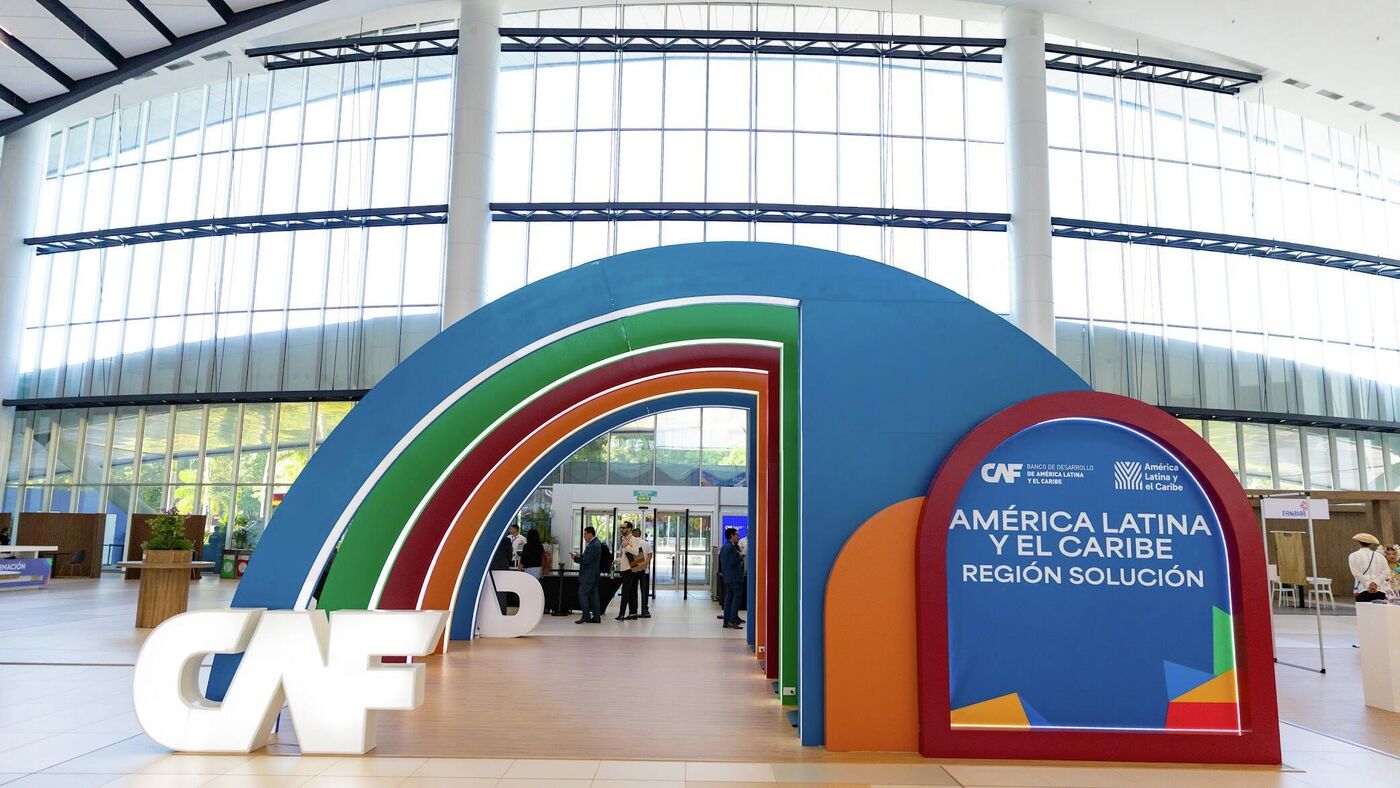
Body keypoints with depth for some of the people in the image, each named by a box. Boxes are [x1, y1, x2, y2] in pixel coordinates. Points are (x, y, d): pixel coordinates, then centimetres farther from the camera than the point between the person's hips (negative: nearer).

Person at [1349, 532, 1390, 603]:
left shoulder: (1353, 556, 3)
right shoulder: (1380, 556, 13)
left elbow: (1357, 573, -7)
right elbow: (1386, 572, 2)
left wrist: (1369, 585, -8)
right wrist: (1375, 582, -7)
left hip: (1363, 590, -3)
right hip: (1380, 590, 3)